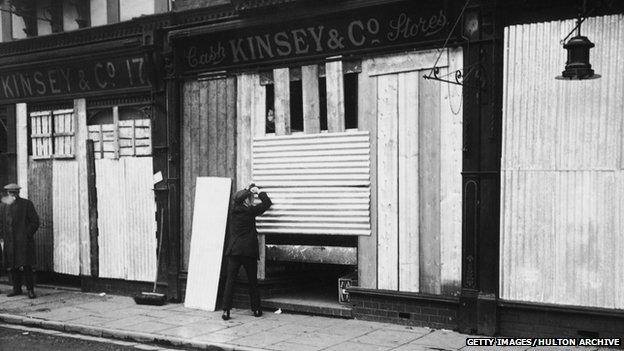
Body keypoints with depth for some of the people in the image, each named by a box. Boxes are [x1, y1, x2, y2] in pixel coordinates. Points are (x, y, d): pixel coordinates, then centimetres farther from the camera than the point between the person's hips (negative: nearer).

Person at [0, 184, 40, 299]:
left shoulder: (27, 204, 0)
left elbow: (35, 222, -1)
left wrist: (27, 235, -9)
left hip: (23, 241, -4)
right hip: (9, 242, 5)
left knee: (25, 266, -11)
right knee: (12, 267, 7)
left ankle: (30, 290, -4)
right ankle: (17, 289, 19)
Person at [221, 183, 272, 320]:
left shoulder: (233, 210, 5)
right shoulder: (250, 210, -4)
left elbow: (237, 199, 23)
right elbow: (267, 203, 2)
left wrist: (249, 190, 26)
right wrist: (258, 192, 13)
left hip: (233, 251, 3)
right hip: (248, 251, -3)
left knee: (230, 280, 0)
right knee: (252, 281, 9)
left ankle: (226, 310, -7)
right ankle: (256, 309, 16)